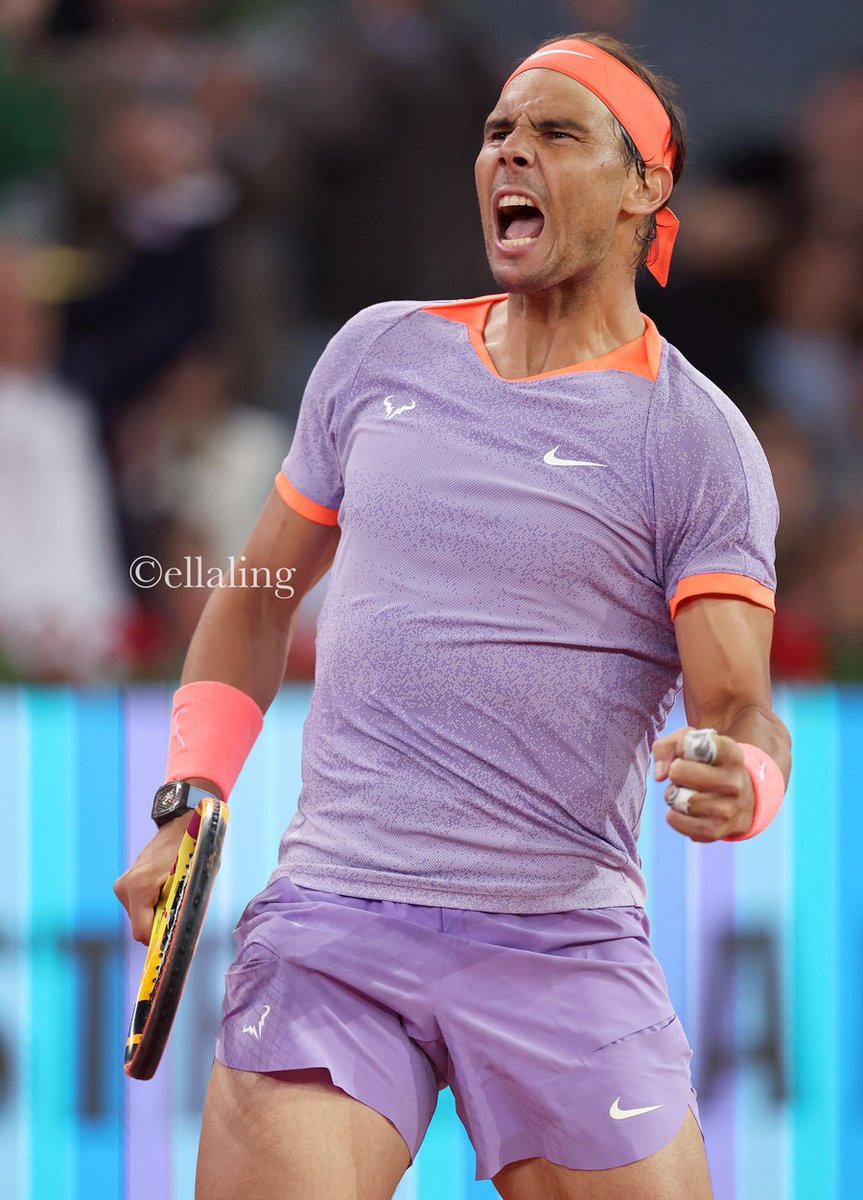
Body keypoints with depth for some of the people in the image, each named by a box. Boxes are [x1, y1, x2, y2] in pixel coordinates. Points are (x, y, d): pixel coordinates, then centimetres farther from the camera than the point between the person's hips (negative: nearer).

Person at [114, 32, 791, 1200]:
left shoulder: (698, 438, 0)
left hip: (566, 951, -2)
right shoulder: (379, 354, 12)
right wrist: (185, 809, 11)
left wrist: (741, 784, -30)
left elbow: (741, 709, -6)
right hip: (328, 935, 2)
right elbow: (256, 599, 22)